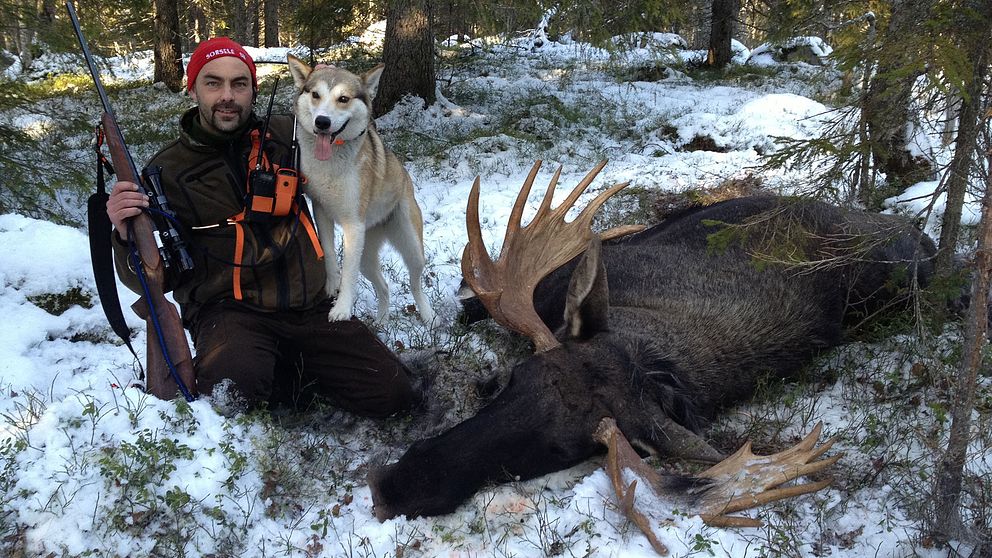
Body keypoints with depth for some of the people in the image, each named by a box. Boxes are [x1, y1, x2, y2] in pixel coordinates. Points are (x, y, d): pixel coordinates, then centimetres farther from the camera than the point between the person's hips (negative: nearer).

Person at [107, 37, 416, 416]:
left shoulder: (284, 134, 8)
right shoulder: (168, 171, 1)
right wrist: (128, 235, -22)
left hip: (311, 306, 3)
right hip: (229, 310, -3)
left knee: (392, 395, -11)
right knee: (234, 381, -38)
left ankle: (283, 363, 11)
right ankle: (294, 376, -2)